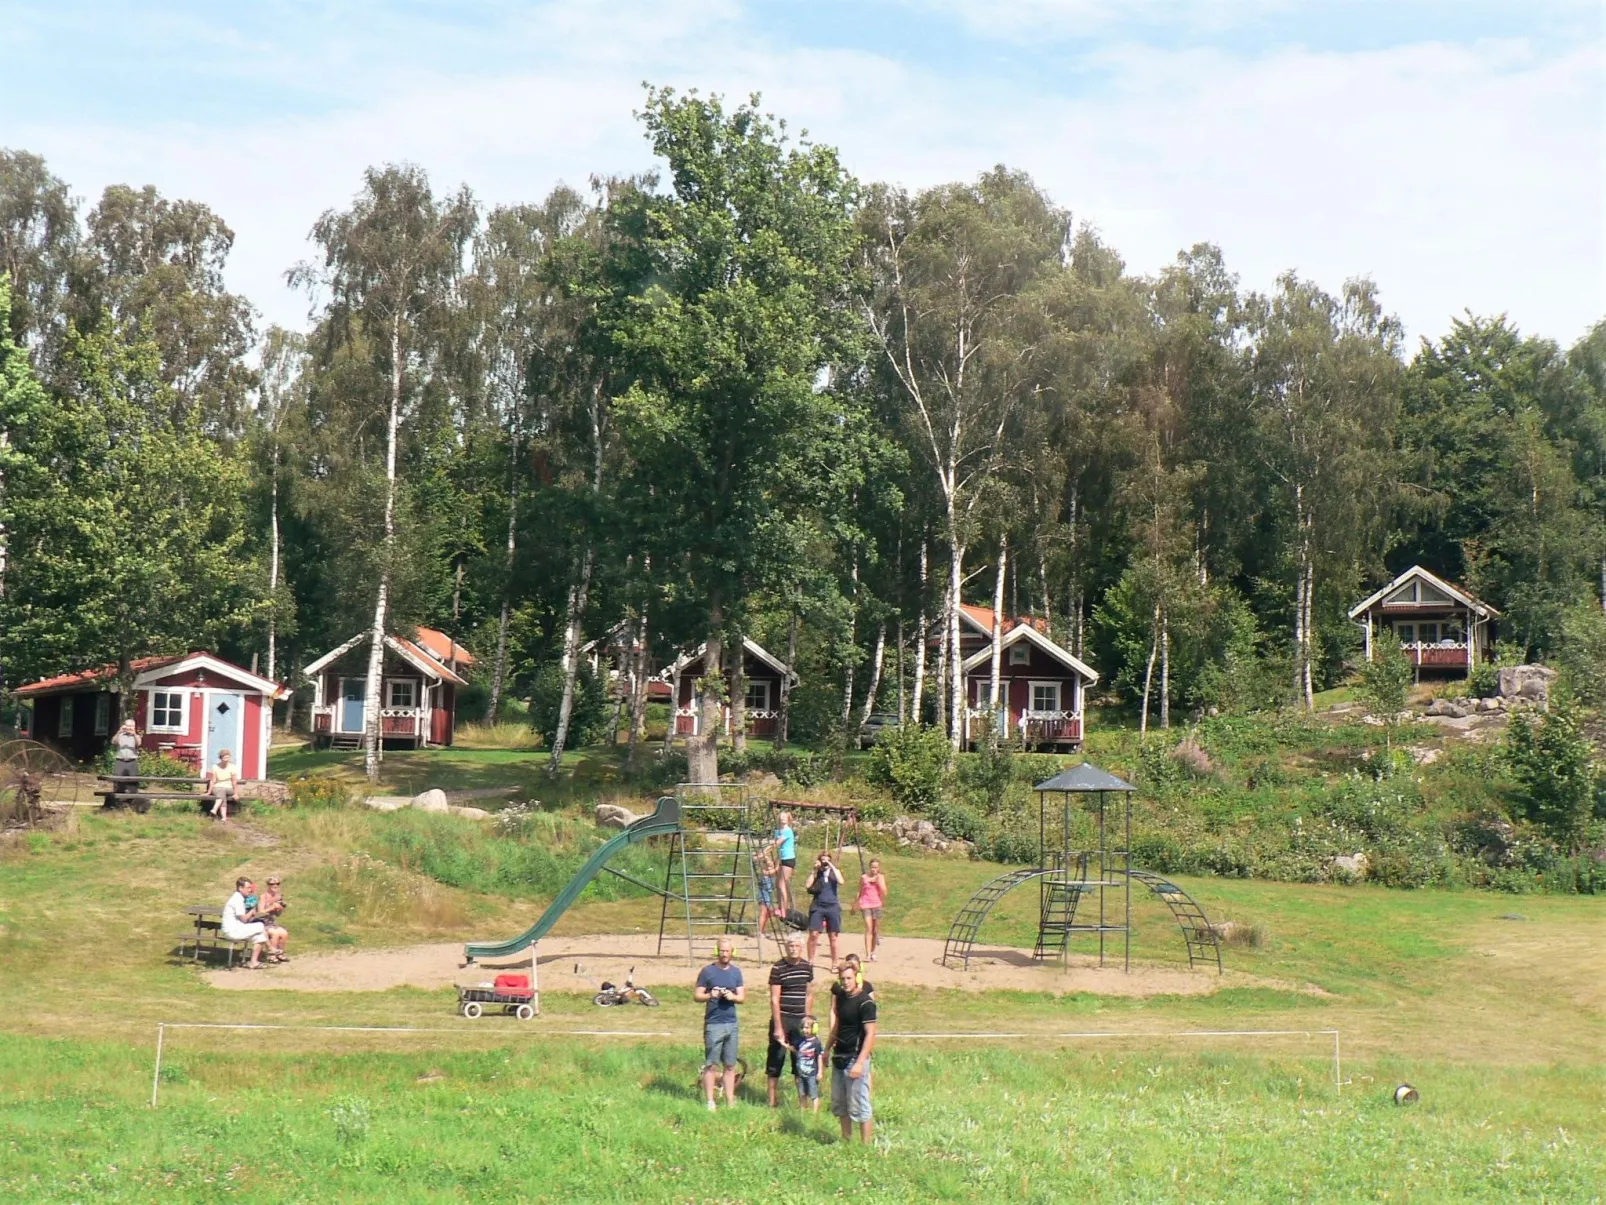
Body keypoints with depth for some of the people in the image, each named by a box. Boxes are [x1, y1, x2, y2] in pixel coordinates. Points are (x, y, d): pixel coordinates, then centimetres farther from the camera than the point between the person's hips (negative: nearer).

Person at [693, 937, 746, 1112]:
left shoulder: (736, 972, 10)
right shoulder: (707, 971, -2)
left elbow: (742, 997, 10)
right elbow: (696, 995, -1)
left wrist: (733, 996, -12)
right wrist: (710, 995, -20)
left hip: (731, 1023, 4)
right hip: (713, 1024, -4)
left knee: (730, 1066, 7)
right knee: (710, 1065, -3)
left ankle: (730, 1102, 14)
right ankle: (710, 1102, 3)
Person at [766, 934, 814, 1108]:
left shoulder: (807, 967, 5)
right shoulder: (778, 968, -10)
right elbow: (774, 999, -11)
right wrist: (778, 1027, -14)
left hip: (800, 1020, 4)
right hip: (782, 1019, -4)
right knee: (776, 1058, 3)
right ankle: (773, 1100, 12)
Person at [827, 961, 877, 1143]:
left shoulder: (865, 1002, -15)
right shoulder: (841, 996, 9)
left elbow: (870, 1034, -19)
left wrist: (860, 1062, -25)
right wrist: (829, 1047, 19)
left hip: (855, 1059, -8)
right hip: (839, 1057, 8)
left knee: (859, 1105, -5)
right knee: (839, 1103, 16)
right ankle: (846, 1141, 28)